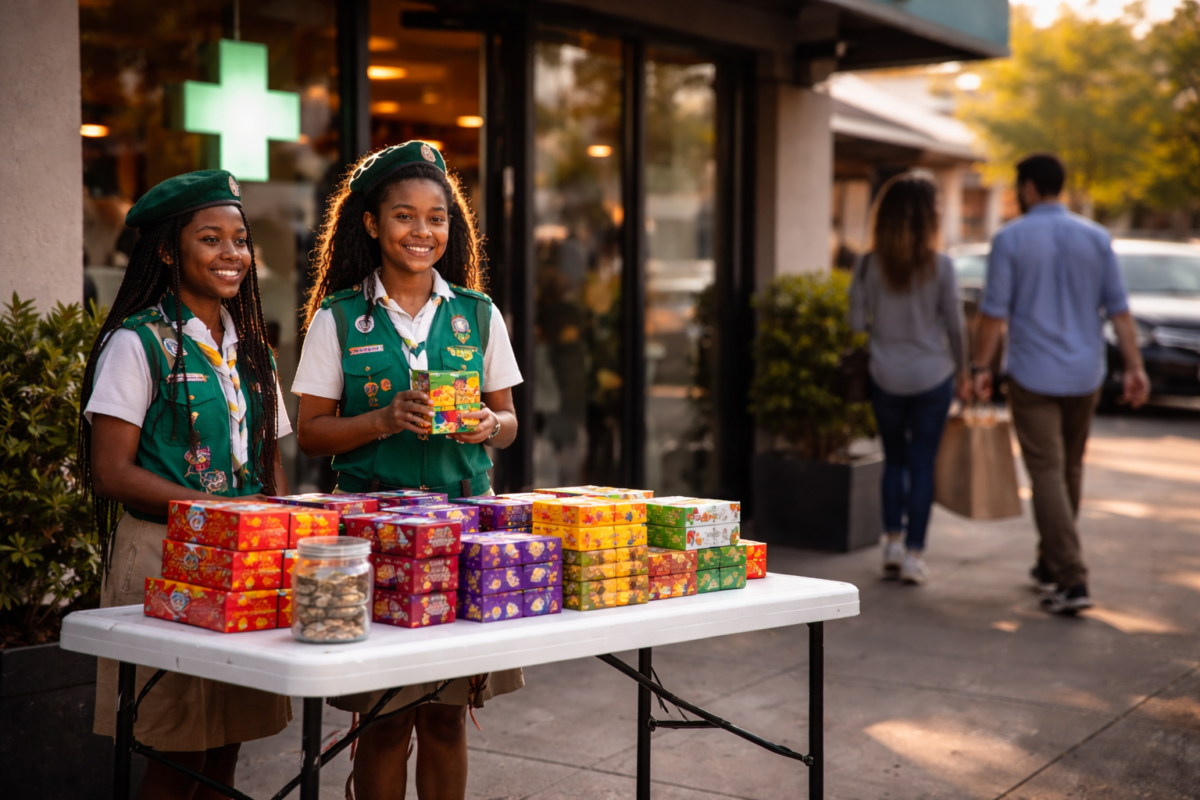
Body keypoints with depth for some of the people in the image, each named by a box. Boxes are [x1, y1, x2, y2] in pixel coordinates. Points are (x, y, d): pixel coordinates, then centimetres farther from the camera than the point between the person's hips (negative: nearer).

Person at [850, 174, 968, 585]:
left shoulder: (869, 265, -7)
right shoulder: (940, 266, -10)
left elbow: (856, 321, -3)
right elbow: (954, 324, -5)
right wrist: (961, 368, 10)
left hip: (886, 377, 2)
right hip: (932, 376, -1)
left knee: (894, 458, 18)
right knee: (923, 463, 6)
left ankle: (893, 541, 16)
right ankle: (914, 553, 7)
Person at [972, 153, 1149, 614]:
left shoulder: (1010, 239, -7)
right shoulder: (1096, 238, 3)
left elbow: (994, 311, -9)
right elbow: (1119, 309, 1)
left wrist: (980, 367, 0)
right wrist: (1134, 367, 3)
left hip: (1032, 378, -4)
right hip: (1084, 376, 4)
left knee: (1047, 475, -5)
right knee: (1069, 471, 18)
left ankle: (1072, 580, -13)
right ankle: (1051, 564, 30)